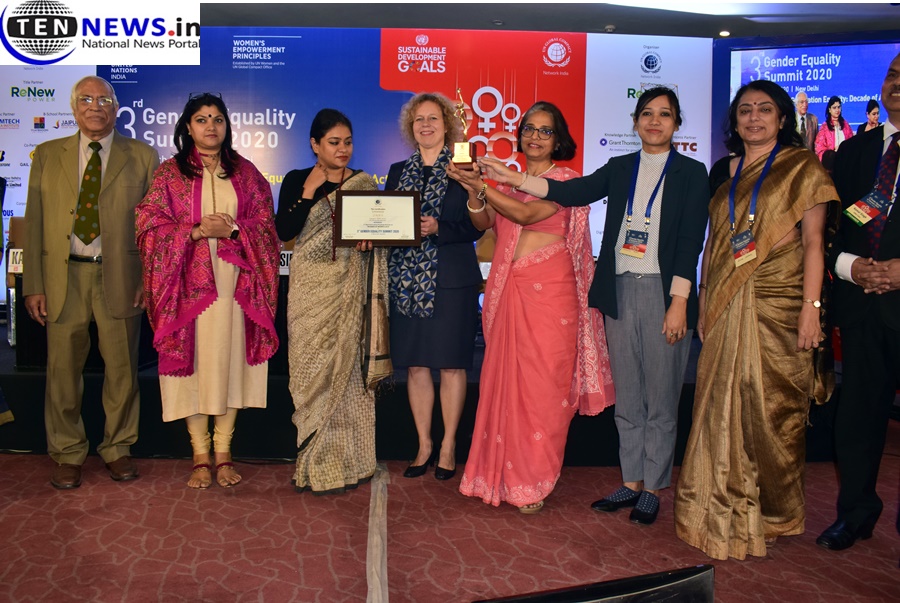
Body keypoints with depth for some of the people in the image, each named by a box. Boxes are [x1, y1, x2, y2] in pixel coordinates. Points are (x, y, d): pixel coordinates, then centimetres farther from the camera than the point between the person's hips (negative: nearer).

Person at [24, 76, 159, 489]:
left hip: (120, 276, -1)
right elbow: (34, 223, 7)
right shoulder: (47, 155, 10)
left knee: (121, 368, 7)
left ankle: (117, 448, 24)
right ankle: (68, 454, 23)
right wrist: (33, 286, 0)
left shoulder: (142, 157, 6)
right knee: (63, 368, 7)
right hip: (63, 275, 1)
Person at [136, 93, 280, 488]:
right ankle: (200, 456, 9)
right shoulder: (169, 173, 6)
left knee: (228, 361, 2)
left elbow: (265, 224, 6)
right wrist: (197, 230, -13)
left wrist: (231, 230, -12)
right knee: (192, 361, 0)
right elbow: (150, 224, -1)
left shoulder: (245, 173, 10)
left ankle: (223, 454, 12)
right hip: (188, 283, -1)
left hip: (233, 284, 1)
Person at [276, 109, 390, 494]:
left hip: (349, 290, 0)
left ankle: (345, 459, 14)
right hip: (311, 289, 0)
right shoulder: (296, 181, 6)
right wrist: (308, 192, -10)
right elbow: (283, 231, -5)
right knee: (313, 368, 1)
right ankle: (319, 465, 14)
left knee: (347, 367, 2)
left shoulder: (364, 184, 7)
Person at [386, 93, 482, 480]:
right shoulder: (398, 171, 15)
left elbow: (475, 227, -5)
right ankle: (424, 445, 19)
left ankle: (448, 447, 14)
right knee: (415, 364, 6)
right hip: (407, 278, 4)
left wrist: (437, 228, -19)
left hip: (451, 280, -3)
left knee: (451, 363, 2)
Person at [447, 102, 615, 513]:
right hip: (507, 290, 5)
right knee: (503, 378, 4)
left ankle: (534, 482, 9)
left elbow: (526, 214, -14)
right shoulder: (508, 181, 18)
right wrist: (474, 192, -11)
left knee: (541, 383, -3)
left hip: (549, 290, -5)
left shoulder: (565, 180, 1)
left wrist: (481, 183, -16)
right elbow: (483, 223, 6)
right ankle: (504, 470, 16)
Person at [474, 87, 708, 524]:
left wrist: (678, 302, -13)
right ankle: (631, 482, 23)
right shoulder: (619, 168, 12)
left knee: (660, 398, 3)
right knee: (626, 398, 11)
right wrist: (512, 179, -9)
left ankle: (652, 489, 17)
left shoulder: (691, 172, 1)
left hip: (662, 291, -4)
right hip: (620, 291, 4)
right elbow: (571, 192, 0)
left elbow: (691, 240, -6)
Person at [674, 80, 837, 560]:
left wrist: (811, 307, -12)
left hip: (776, 305, -4)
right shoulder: (722, 172, 14)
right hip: (725, 307, 4)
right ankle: (722, 510, 19)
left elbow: (813, 242, -4)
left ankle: (772, 512, 21)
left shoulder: (802, 168, 2)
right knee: (721, 405, 5)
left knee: (771, 407, 1)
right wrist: (704, 301, 9)